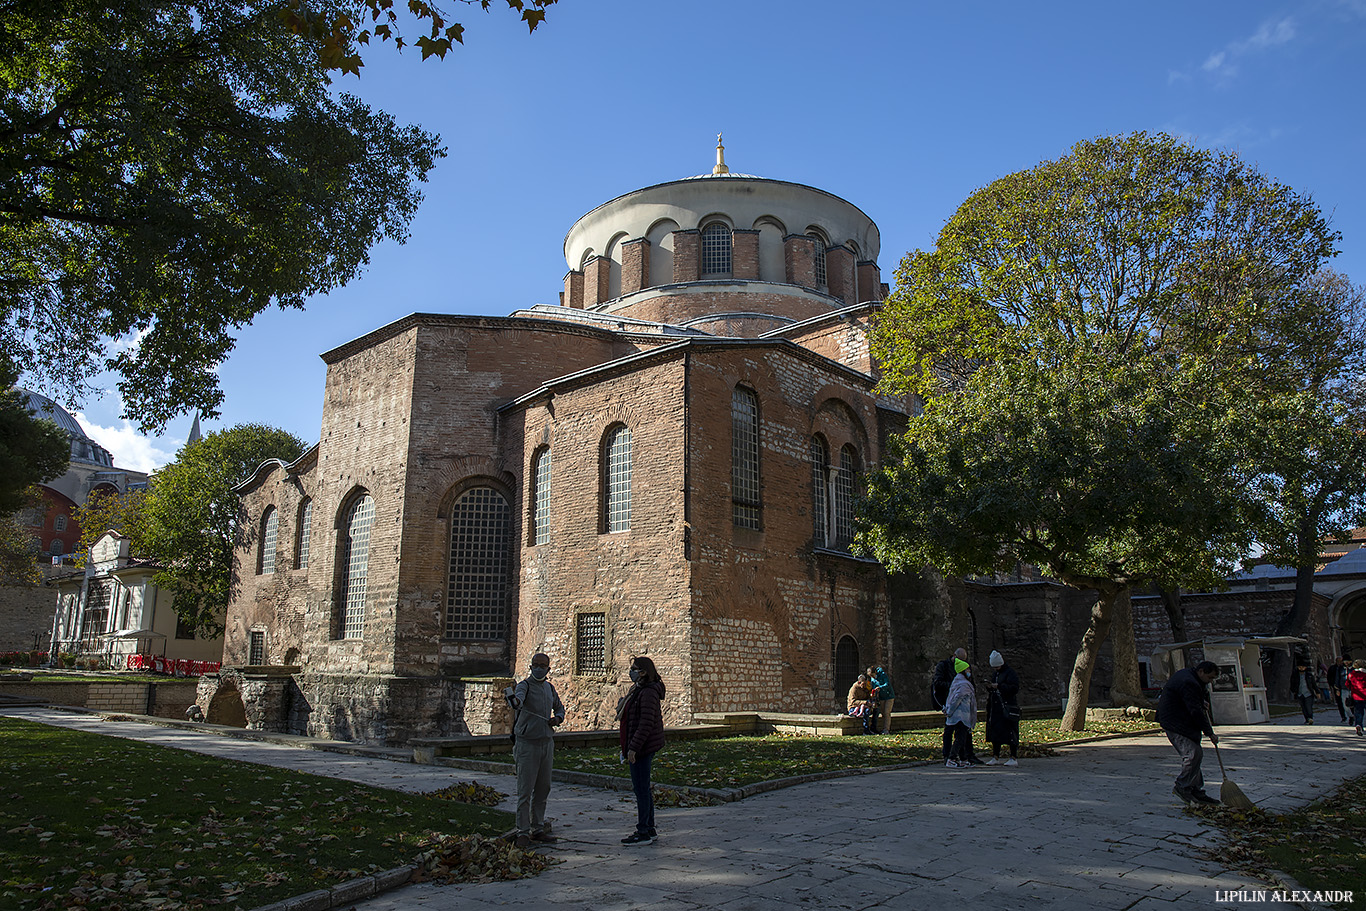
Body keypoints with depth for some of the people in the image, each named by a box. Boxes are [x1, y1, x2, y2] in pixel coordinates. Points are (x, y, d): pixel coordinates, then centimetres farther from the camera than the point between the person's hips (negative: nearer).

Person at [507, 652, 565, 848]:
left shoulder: (550, 688, 11)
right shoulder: (525, 685, -9)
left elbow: (559, 708, 27)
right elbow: (518, 697, -33)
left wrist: (557, 718, 4)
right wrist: (514, 701, -57)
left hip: (547, 742, 6)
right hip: (527, 743, -6)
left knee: (543, 789, 11)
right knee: (525, 790, -6)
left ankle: (538, 829, 20)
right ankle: (523, 832, 0)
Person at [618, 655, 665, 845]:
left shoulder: (648, 693, -18)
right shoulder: (639, 690, 15)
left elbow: (646, 724, -24)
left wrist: (633, 748, -24)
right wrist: (630, 747, 22)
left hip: (643, 746, -11)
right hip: (643, 747, 11)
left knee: (641, 788, -4)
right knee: (641, 787, 15)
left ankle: (643, 833, 3)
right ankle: (649, 829, 23)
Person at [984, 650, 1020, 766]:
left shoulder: (1010, 673, -9)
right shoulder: (995, 673, 16)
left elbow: (1014, 688, -18)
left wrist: (999, 686, -24)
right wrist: (990, 687, 5)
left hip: (1008, 707, -8)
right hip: (996, 707, 8)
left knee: (1010, 733, -3)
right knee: (994, 732, 7)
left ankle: (1014, 758, 5)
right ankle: (995, 757, 14)